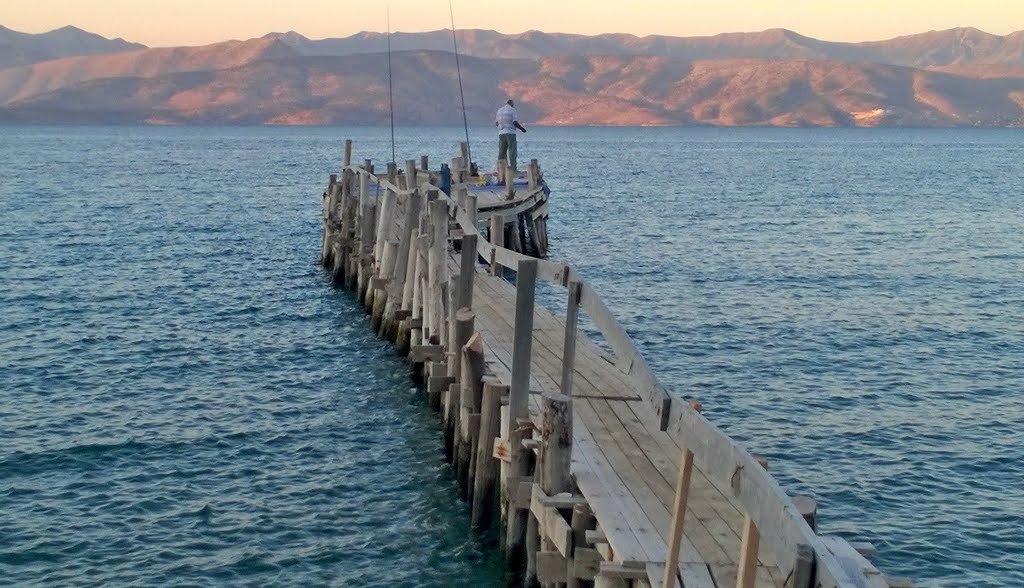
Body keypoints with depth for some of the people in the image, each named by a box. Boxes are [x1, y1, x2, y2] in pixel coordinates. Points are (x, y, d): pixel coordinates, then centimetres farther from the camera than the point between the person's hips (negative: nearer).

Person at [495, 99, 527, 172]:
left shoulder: (499, 110, 13)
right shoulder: (512, 110, -2)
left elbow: (496, 123, 15)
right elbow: (515, 122, -12)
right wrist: (522, 129, 0)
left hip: (501, 133, 5)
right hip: (510, 133, -5)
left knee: (501, 153, 7)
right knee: (512, 153, -4)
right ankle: (513, 170, -9)